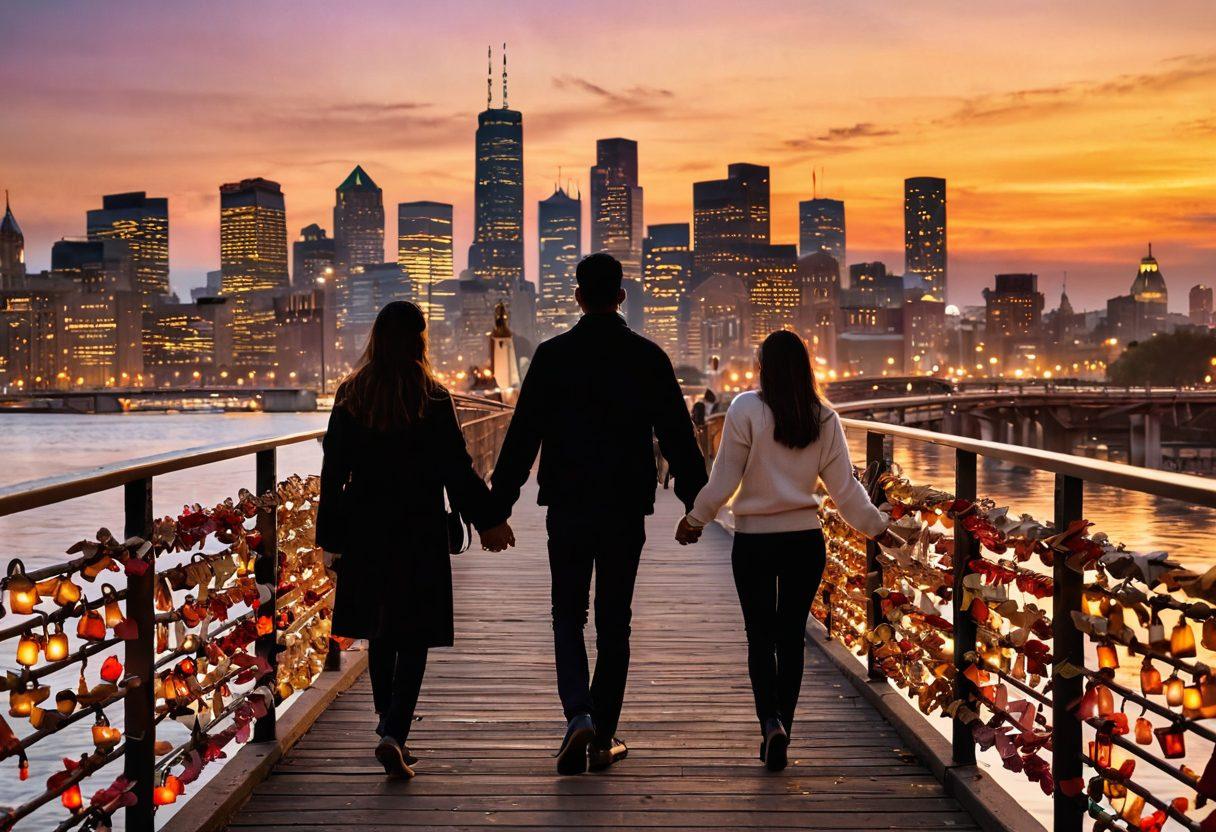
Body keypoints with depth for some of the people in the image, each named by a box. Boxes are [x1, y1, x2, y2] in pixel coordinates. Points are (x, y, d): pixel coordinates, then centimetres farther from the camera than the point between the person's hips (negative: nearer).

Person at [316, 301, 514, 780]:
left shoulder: (350, 395, 0)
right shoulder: (433, 399, -9)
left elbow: (334, 471, 2)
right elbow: (457, 470, -8)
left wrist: (331, 537, 8)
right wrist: (489, 520, 3)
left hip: (366, 530, 4)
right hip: (419, 531, -3)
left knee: (380, 633, 17)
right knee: (413, 637, 2)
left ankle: (390, 727, 27)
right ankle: (394, 733, -10)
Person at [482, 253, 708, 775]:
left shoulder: (552, 355, -3)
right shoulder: (649, 358, -1)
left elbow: (521, 437, -4)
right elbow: (678, 437, 1)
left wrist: (498, 508, 1)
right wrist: (696, 503, 8)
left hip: (567, 507, -1)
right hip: (626, 507, 1)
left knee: (568, 617, 10)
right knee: (614, 623, 10)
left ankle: (579, 713, -11)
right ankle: (603, 737, 14)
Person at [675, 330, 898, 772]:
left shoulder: (746, 409, -9)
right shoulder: (824, 418, 0)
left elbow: (724, 478, -8)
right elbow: (844, 486, 3)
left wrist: (696, 519, 5)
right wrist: (877, 526, 16)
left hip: (754, 540, -3)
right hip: (806, 539, 3)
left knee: (760, 636, 6)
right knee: (792, 635, 12)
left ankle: (770, 721, -13)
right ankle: (781, 732, 18)